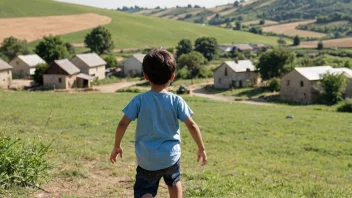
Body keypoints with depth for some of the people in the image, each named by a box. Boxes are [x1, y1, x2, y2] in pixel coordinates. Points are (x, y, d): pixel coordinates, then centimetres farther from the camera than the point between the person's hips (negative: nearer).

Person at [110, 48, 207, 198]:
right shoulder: (176, 101, -7)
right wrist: (201, 148, 7)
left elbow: (123, 124, -9)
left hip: (146, 159, -2)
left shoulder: (139, 100, -7)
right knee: (174, 182, 31)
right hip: (171, 156, 2)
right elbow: (192, 125, -6)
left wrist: (117, 146, 7)